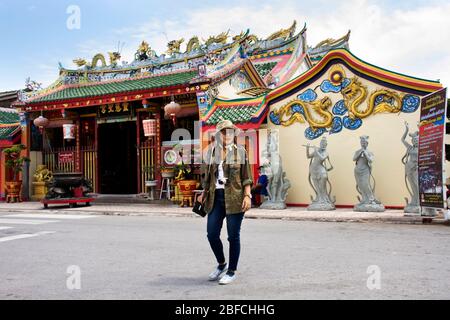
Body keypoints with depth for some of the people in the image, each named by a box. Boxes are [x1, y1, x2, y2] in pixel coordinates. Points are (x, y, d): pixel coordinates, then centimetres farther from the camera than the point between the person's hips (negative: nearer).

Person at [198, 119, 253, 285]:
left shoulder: (240, 151, 1)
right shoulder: (211, 151, 10)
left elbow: (247, 177, -1)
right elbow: (206, 175, 17)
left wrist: (247, 196, -10)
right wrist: (204, 193, 9)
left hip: (234, 198, -3)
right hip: (216, 197, 4)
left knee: (233, 236, 4)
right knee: (212, 234, 3)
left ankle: (232, 271, 19)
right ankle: (221, 264, 29)